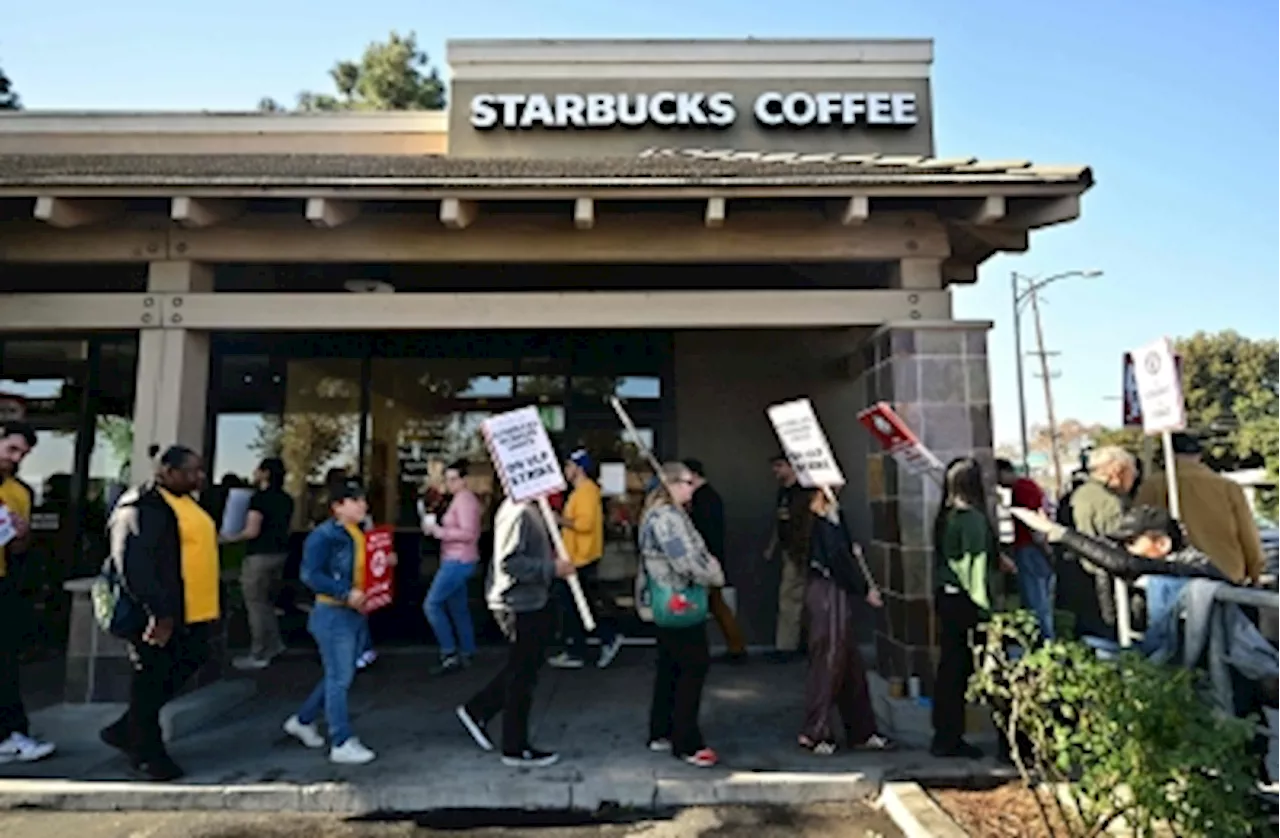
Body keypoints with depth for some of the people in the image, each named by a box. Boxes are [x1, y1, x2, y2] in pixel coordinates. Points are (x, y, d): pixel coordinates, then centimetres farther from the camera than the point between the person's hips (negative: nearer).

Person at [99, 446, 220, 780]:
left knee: (181, 670, 19)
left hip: (192, 610, 10)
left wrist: (210, 603, 20)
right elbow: (138, 563, -22)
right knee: (152, 682, 6)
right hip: (161, 613, -9)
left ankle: (125, 729, 35)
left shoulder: (187, 502, 14)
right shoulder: (146, 505, -17)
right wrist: (159, 612, -23)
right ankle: (146, 752, 22)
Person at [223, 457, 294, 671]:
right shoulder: (286, 499, 9)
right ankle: (274, 644, 24)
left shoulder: (259, 497, -16)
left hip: (260, 556, -8)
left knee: (255, 605, 2)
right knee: (265, 601, 21)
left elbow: (252, 531, -19)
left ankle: (258, 656, 9)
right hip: (279, 553, 8)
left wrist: (231, 538, -4)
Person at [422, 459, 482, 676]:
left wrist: (438, 531, -20)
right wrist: (435, 528, 7)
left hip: (458, 561, -10)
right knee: (458, 609, 14)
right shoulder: (461, 499, 16)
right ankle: (466, 654, 22)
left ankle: (450, 655, -5)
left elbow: (467, 533, -24)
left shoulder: (464, 500, -15)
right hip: (457, 560, 10)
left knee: (431, 604, -9)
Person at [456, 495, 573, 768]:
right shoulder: (516, 512, -22)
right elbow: (509, 562, -26)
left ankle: (476, 710, 34)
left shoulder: (530, 510, 9)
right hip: (521, 604, -10)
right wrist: (552, 568, -23)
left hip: (534, 601, 10)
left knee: (522, 670, 21)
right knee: (522, 674, 4)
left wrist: (553, 562, 5)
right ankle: (516, 748, 19)